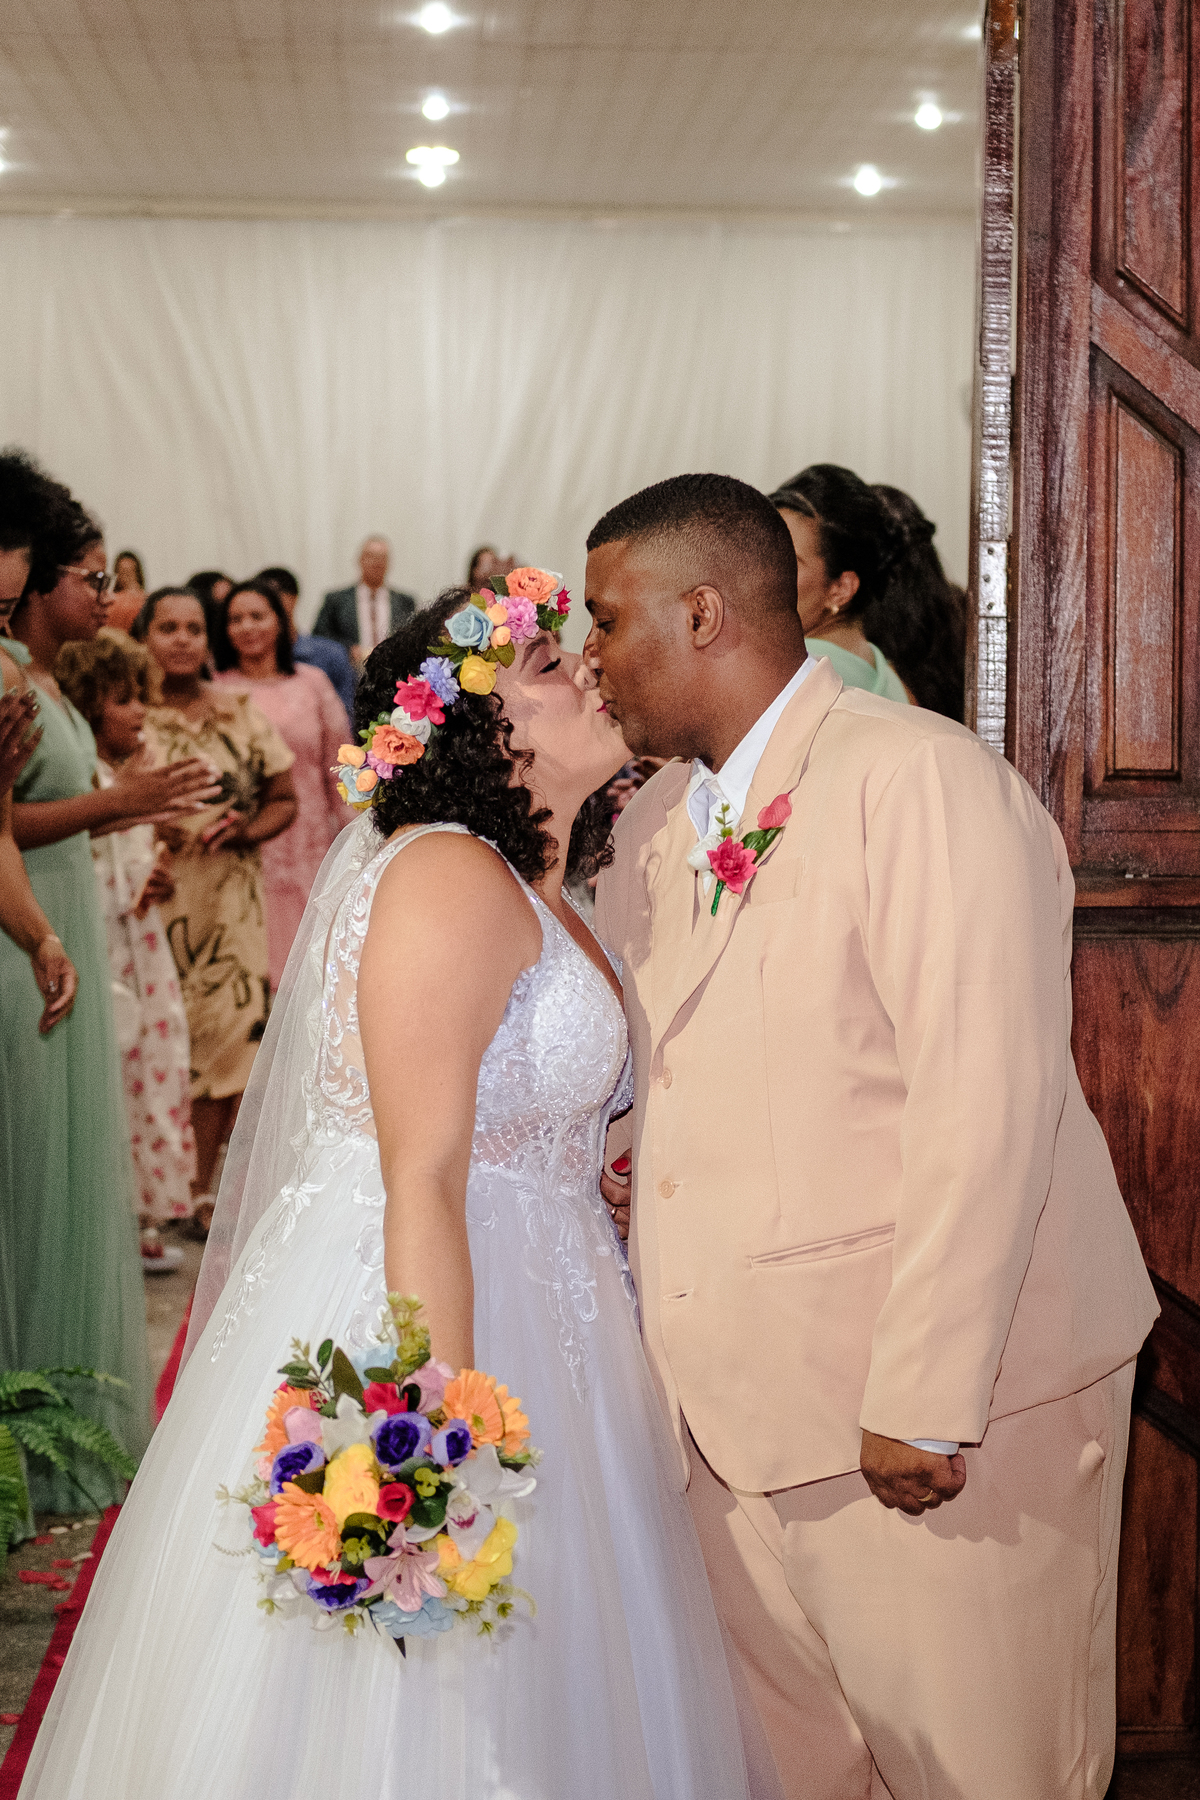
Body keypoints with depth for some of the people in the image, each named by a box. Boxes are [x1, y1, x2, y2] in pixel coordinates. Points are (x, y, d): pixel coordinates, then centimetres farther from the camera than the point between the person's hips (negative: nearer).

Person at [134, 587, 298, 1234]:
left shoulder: (242, 714, 9)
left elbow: (283, 800, 14)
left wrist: (243, 831, -5)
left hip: (230, 901, 3)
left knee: (231, 1033, -2)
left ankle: (204, 1186, 8)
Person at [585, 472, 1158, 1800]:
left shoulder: (925, 781, -14)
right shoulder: (652, 823, 13)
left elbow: (986, 1108, -21)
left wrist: (924, 1403, -22)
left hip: (943, 1406, -7)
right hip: (739, 1411, 7)